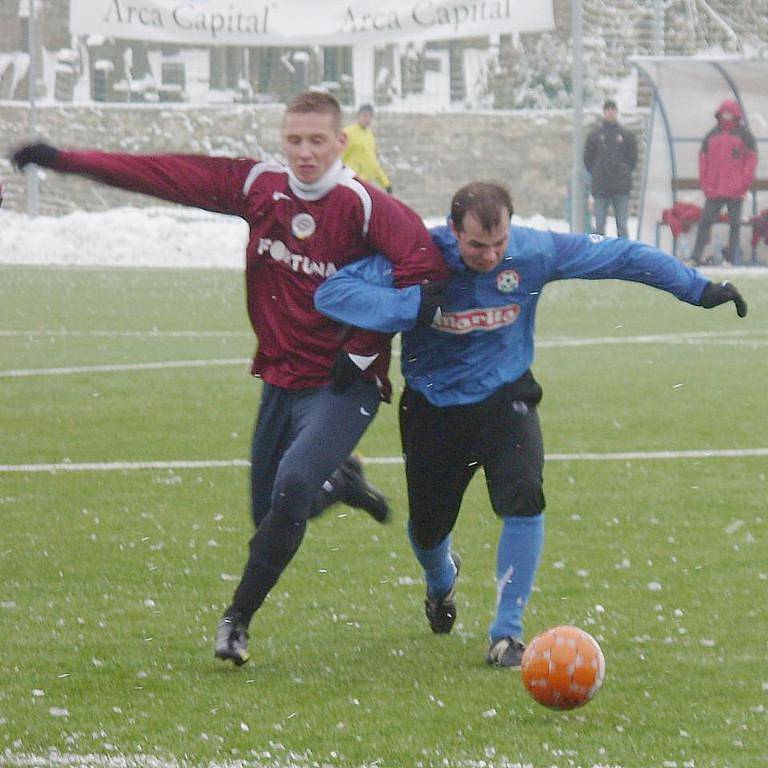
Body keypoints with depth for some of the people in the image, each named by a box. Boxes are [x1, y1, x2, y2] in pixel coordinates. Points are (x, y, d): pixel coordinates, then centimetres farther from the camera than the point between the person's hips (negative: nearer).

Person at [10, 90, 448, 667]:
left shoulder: (363, 206, -15)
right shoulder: (259, 188, 1)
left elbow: (423, 263, -24)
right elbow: (169, 176, 3)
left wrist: (364, 348, -21)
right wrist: (65, 161, 3)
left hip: (343, 386, -6)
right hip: (281, 379, 6)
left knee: (293, 487, -26)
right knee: (269, 513, 12)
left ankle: (238, 619, -15)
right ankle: (341, 480, 43)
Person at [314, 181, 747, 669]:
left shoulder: (533, 252, -19)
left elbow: (623, 257, -9)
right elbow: (332, 293, -30)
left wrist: (699, 289, -5)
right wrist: (413, 307, -41)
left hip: (505, 398, 0)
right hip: (433, 406, 0)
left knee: (524, 500, -24)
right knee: (427, 527, 11)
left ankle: (507, 634, -11)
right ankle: (442, 579, 52)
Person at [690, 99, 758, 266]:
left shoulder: (744, 135, 4)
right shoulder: (712, 135, 14)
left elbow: (751, 158, 1)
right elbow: (703, 157, 14)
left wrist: (744, 182, -8)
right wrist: (704, 182, 4)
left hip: (735, 190, -2)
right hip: (714, 190, 2)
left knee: (734, 224, 1)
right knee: (705, 222, -3)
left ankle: (731, 258, 6)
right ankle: (695, 257, -2)